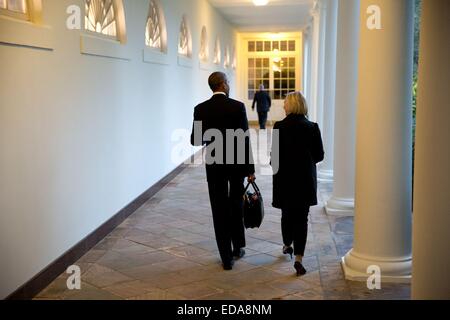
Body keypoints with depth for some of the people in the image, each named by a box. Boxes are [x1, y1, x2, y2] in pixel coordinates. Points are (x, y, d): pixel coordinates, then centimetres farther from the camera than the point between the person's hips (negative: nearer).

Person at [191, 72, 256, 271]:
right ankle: (238, 247, 29)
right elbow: (245, 140, -11)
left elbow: (195, 141, -3)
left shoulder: (201, 109, -5)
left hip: (214, 166, 0)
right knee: (236, 205, 20)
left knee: (220, 210, 5)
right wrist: (250, 169, -6)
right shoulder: (238, 107, -9)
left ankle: (227, 257, 6)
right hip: (237, 165, 0)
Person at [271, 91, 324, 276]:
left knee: (287, 214, 19)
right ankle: (298, 258, -7)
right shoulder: (312, 127, -5)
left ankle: (287, 245, 39)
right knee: (302, 218, 3)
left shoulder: (279, 127, -10)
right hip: (306, 179, 0)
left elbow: (275, 155, -9)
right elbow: (319, 155, -1)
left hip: (285, 179, 0)